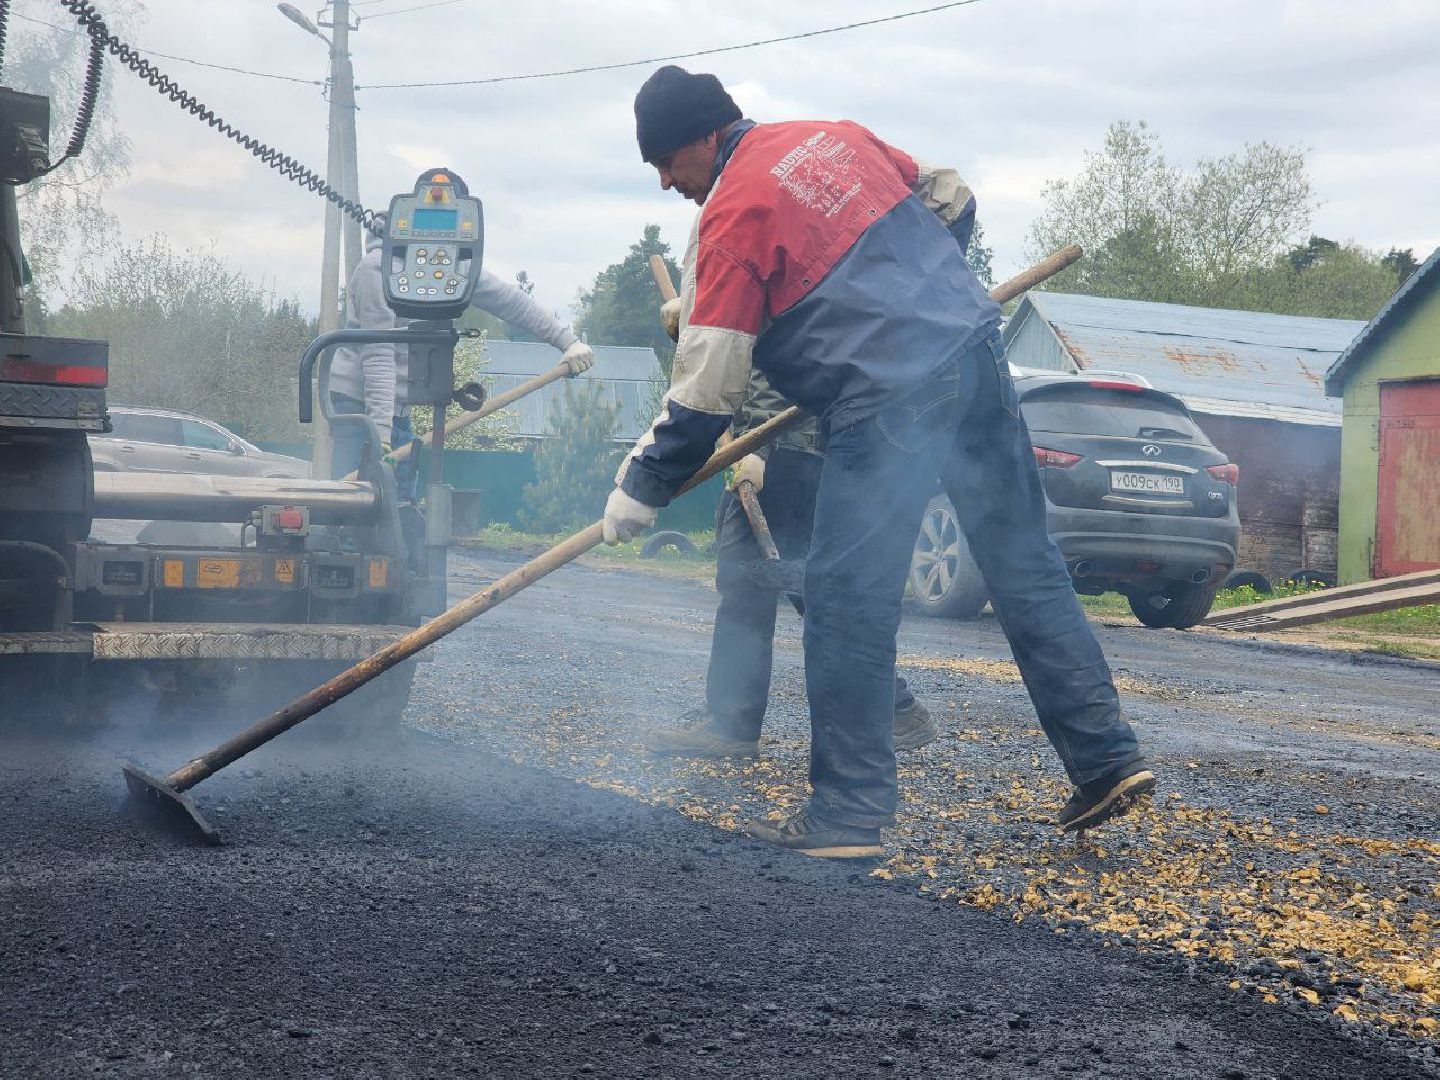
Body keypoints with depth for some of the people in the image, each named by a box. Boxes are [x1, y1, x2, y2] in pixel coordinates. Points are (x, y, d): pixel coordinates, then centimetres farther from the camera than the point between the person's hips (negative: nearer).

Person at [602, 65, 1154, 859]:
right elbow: (953, 205, 24)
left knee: (846, 601, -1)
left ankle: (848, 814, 1)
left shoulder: (731, 215, -5)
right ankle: (1107, 757, 14)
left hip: (887, 402, -8)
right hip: (976, 352, 8)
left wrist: (641, 488, 3)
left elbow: (706, 387, -7)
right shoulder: (835, 137, 15)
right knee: (1025, 565, 12)